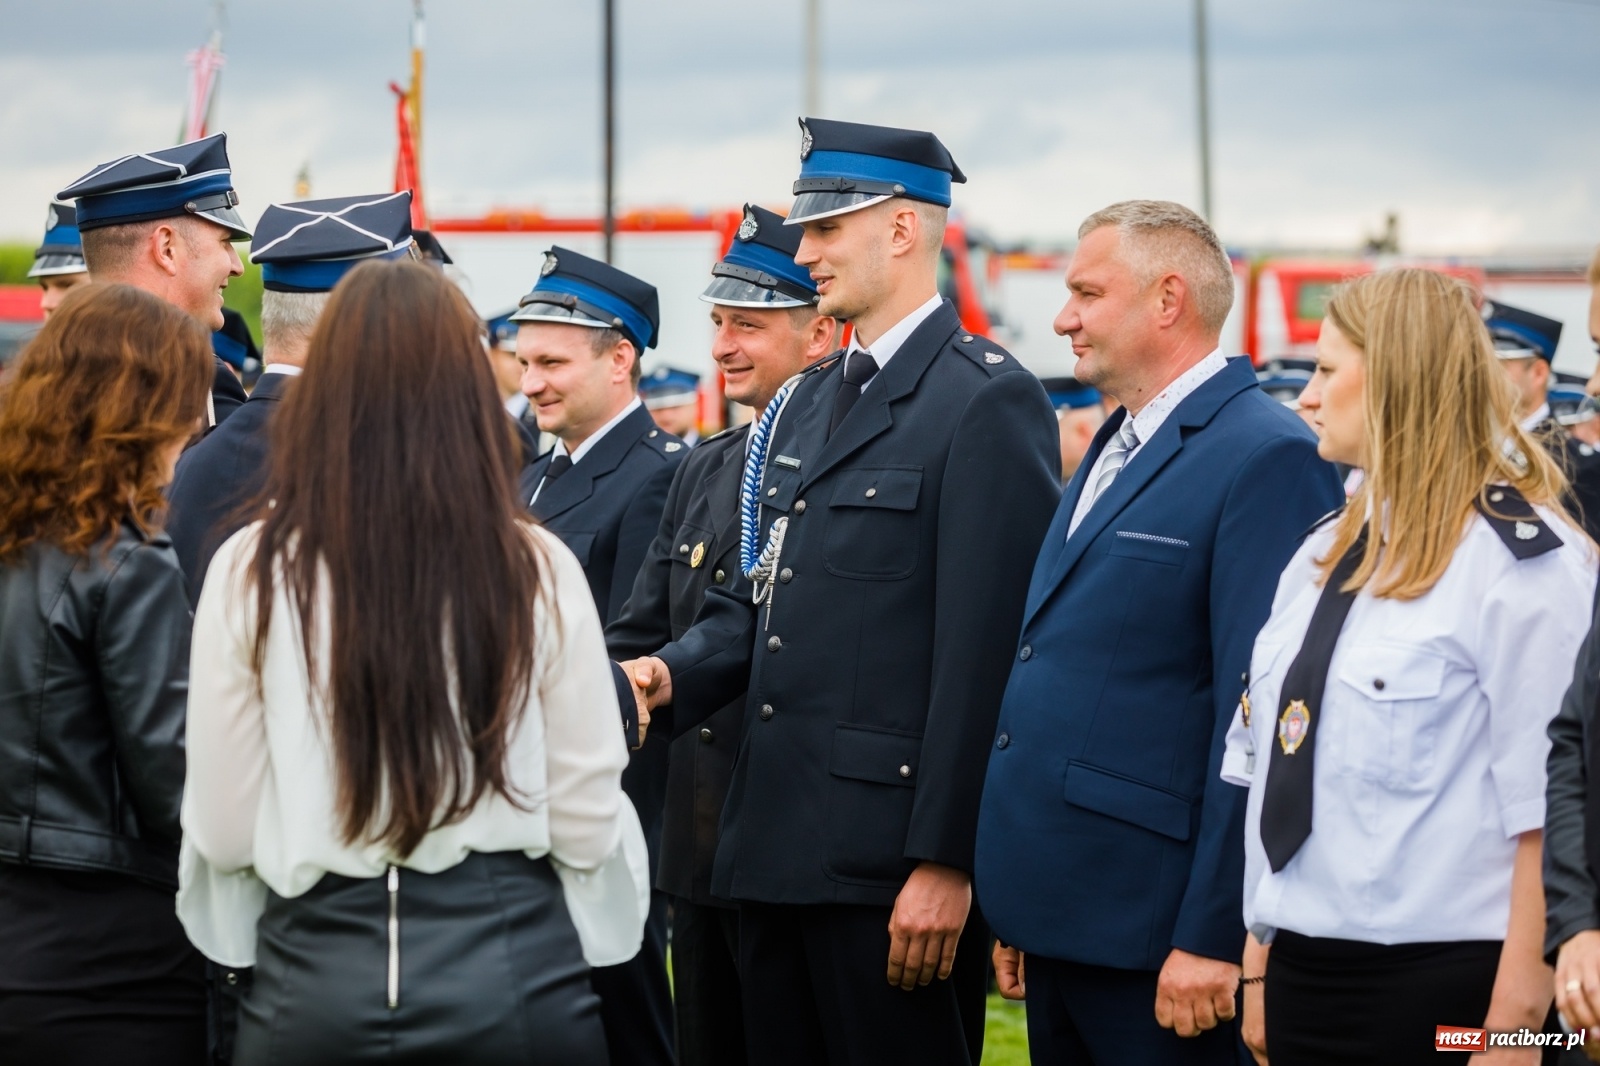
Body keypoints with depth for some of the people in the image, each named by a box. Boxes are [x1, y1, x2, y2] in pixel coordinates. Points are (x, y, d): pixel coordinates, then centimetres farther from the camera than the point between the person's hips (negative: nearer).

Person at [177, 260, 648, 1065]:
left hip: (314, 978, 0)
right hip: (513, 975, 0)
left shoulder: (251, 573, -7)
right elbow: (587, 822, -3)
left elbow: (221, 831, -3)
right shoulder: (537, 572, -7)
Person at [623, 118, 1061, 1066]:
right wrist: (677, 673, -1)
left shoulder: (988, 400, -10)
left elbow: (986, 650, -15)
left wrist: (946, 860, -18)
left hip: (892, 861, -8)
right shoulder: (810, 401, 17)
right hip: (778, 845, 8)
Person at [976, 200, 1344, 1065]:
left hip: (1152, 930, -8)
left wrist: (1212, 935, -19)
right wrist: (1019, 913, 16)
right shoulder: (1114, 449, 17)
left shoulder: (1267, 458, -12)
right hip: (1059, 916, 8)